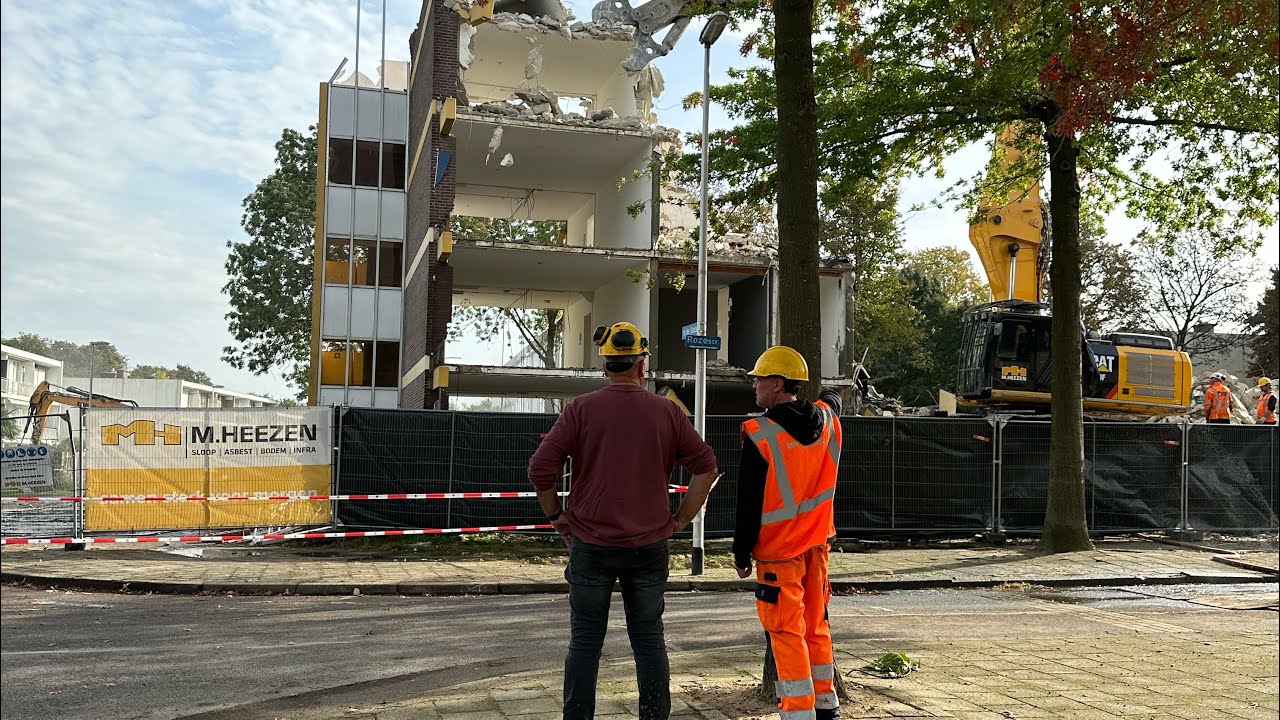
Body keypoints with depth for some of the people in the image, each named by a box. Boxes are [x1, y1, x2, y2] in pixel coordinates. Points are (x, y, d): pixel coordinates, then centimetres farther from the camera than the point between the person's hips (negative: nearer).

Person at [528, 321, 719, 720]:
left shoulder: (581, 409, -5)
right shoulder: (667, 411, 0)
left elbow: (540, 468, -10)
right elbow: (706, 467, 0)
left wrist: (557, 516, 3)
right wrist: (680, 519, 7)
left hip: (591, 544, -1)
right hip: (649, 547, 1)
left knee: (585, 641, 8)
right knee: (649, 639, 12)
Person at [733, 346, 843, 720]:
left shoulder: (759, 434, -17)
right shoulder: (827, 419, 0)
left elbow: (749, 501, -14)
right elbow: (832, 400, 28)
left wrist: (741, 551, -4)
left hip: (778, 551, -7)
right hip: (817, 543, 7)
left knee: (786, 633, 0)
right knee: (816, 626, 18)